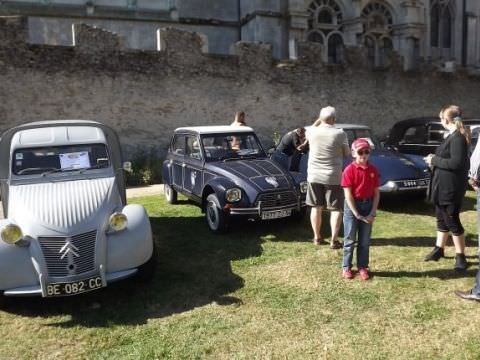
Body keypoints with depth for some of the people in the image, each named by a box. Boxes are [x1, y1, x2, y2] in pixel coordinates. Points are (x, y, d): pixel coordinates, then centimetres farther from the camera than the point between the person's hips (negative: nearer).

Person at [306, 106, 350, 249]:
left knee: (316, 207, 14)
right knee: (336, 209, 7)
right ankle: (334, 240, 5)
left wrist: (319, 120, 20)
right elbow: (347, 153, -2)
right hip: (333, 177, -3)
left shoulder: (312, 132, -6)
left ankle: (317, 237, 24)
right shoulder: (340, 134, -13)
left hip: (314, 176, 3)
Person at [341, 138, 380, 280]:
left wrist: (373, 212, -7)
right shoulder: (349, 170, -11)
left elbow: (376, 193, 2)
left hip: (368, 205, 3)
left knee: (365, 240, 10)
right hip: (352, 206, -3)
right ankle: (346, 267, 17)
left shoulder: (373, 170, 0)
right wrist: (357, 214, -16)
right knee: (350, 239, 5)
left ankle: (362, 266, 21)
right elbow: (348, 195, -13)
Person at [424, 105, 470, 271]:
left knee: (452, 221, 1)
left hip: (451, 188, -10)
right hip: (443, 186, 10)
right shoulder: (453, 136, 11)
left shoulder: (457, 138, -19)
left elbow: (457, 163, -25)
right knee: (442, 219, 19)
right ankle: (439, 250, 33)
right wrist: (435, 159, 6)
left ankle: (460, 257, 14)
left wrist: (434, 160, -17)